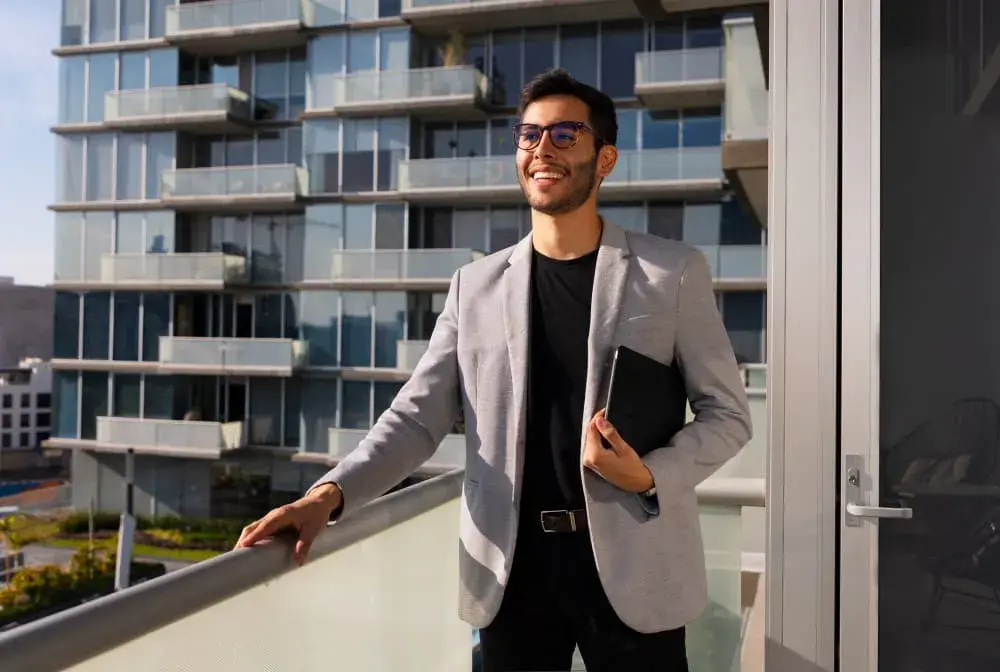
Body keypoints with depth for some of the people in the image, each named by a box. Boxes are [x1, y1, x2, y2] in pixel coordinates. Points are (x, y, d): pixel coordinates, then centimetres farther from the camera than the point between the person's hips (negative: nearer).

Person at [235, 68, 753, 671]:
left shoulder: (673, 271, 1)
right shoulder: (475, 286, 6)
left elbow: (726, 413, 3)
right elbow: (417, 417, 3)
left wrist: (651, 477, -15)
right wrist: (330, 495, -13)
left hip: (632, 566, -1)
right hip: (512, 568, 2)